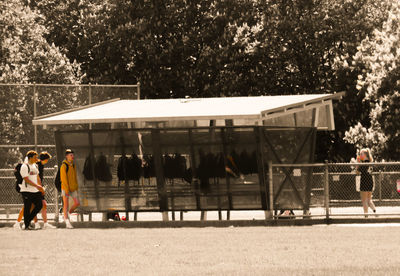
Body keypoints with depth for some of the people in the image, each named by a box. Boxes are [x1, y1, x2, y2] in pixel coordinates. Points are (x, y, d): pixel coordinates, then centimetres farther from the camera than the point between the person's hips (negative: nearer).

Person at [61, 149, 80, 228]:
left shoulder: (73, 165, 11)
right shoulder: (64, 166, -11)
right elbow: (63, 178, -15)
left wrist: (76, 188, 14)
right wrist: (66, 190, -19)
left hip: (73, 188, 7)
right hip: (65, 188, -7)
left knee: (77, 203, -2)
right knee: (66, 205, -4)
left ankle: (67, 215, 20)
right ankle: (67, 222, -2)